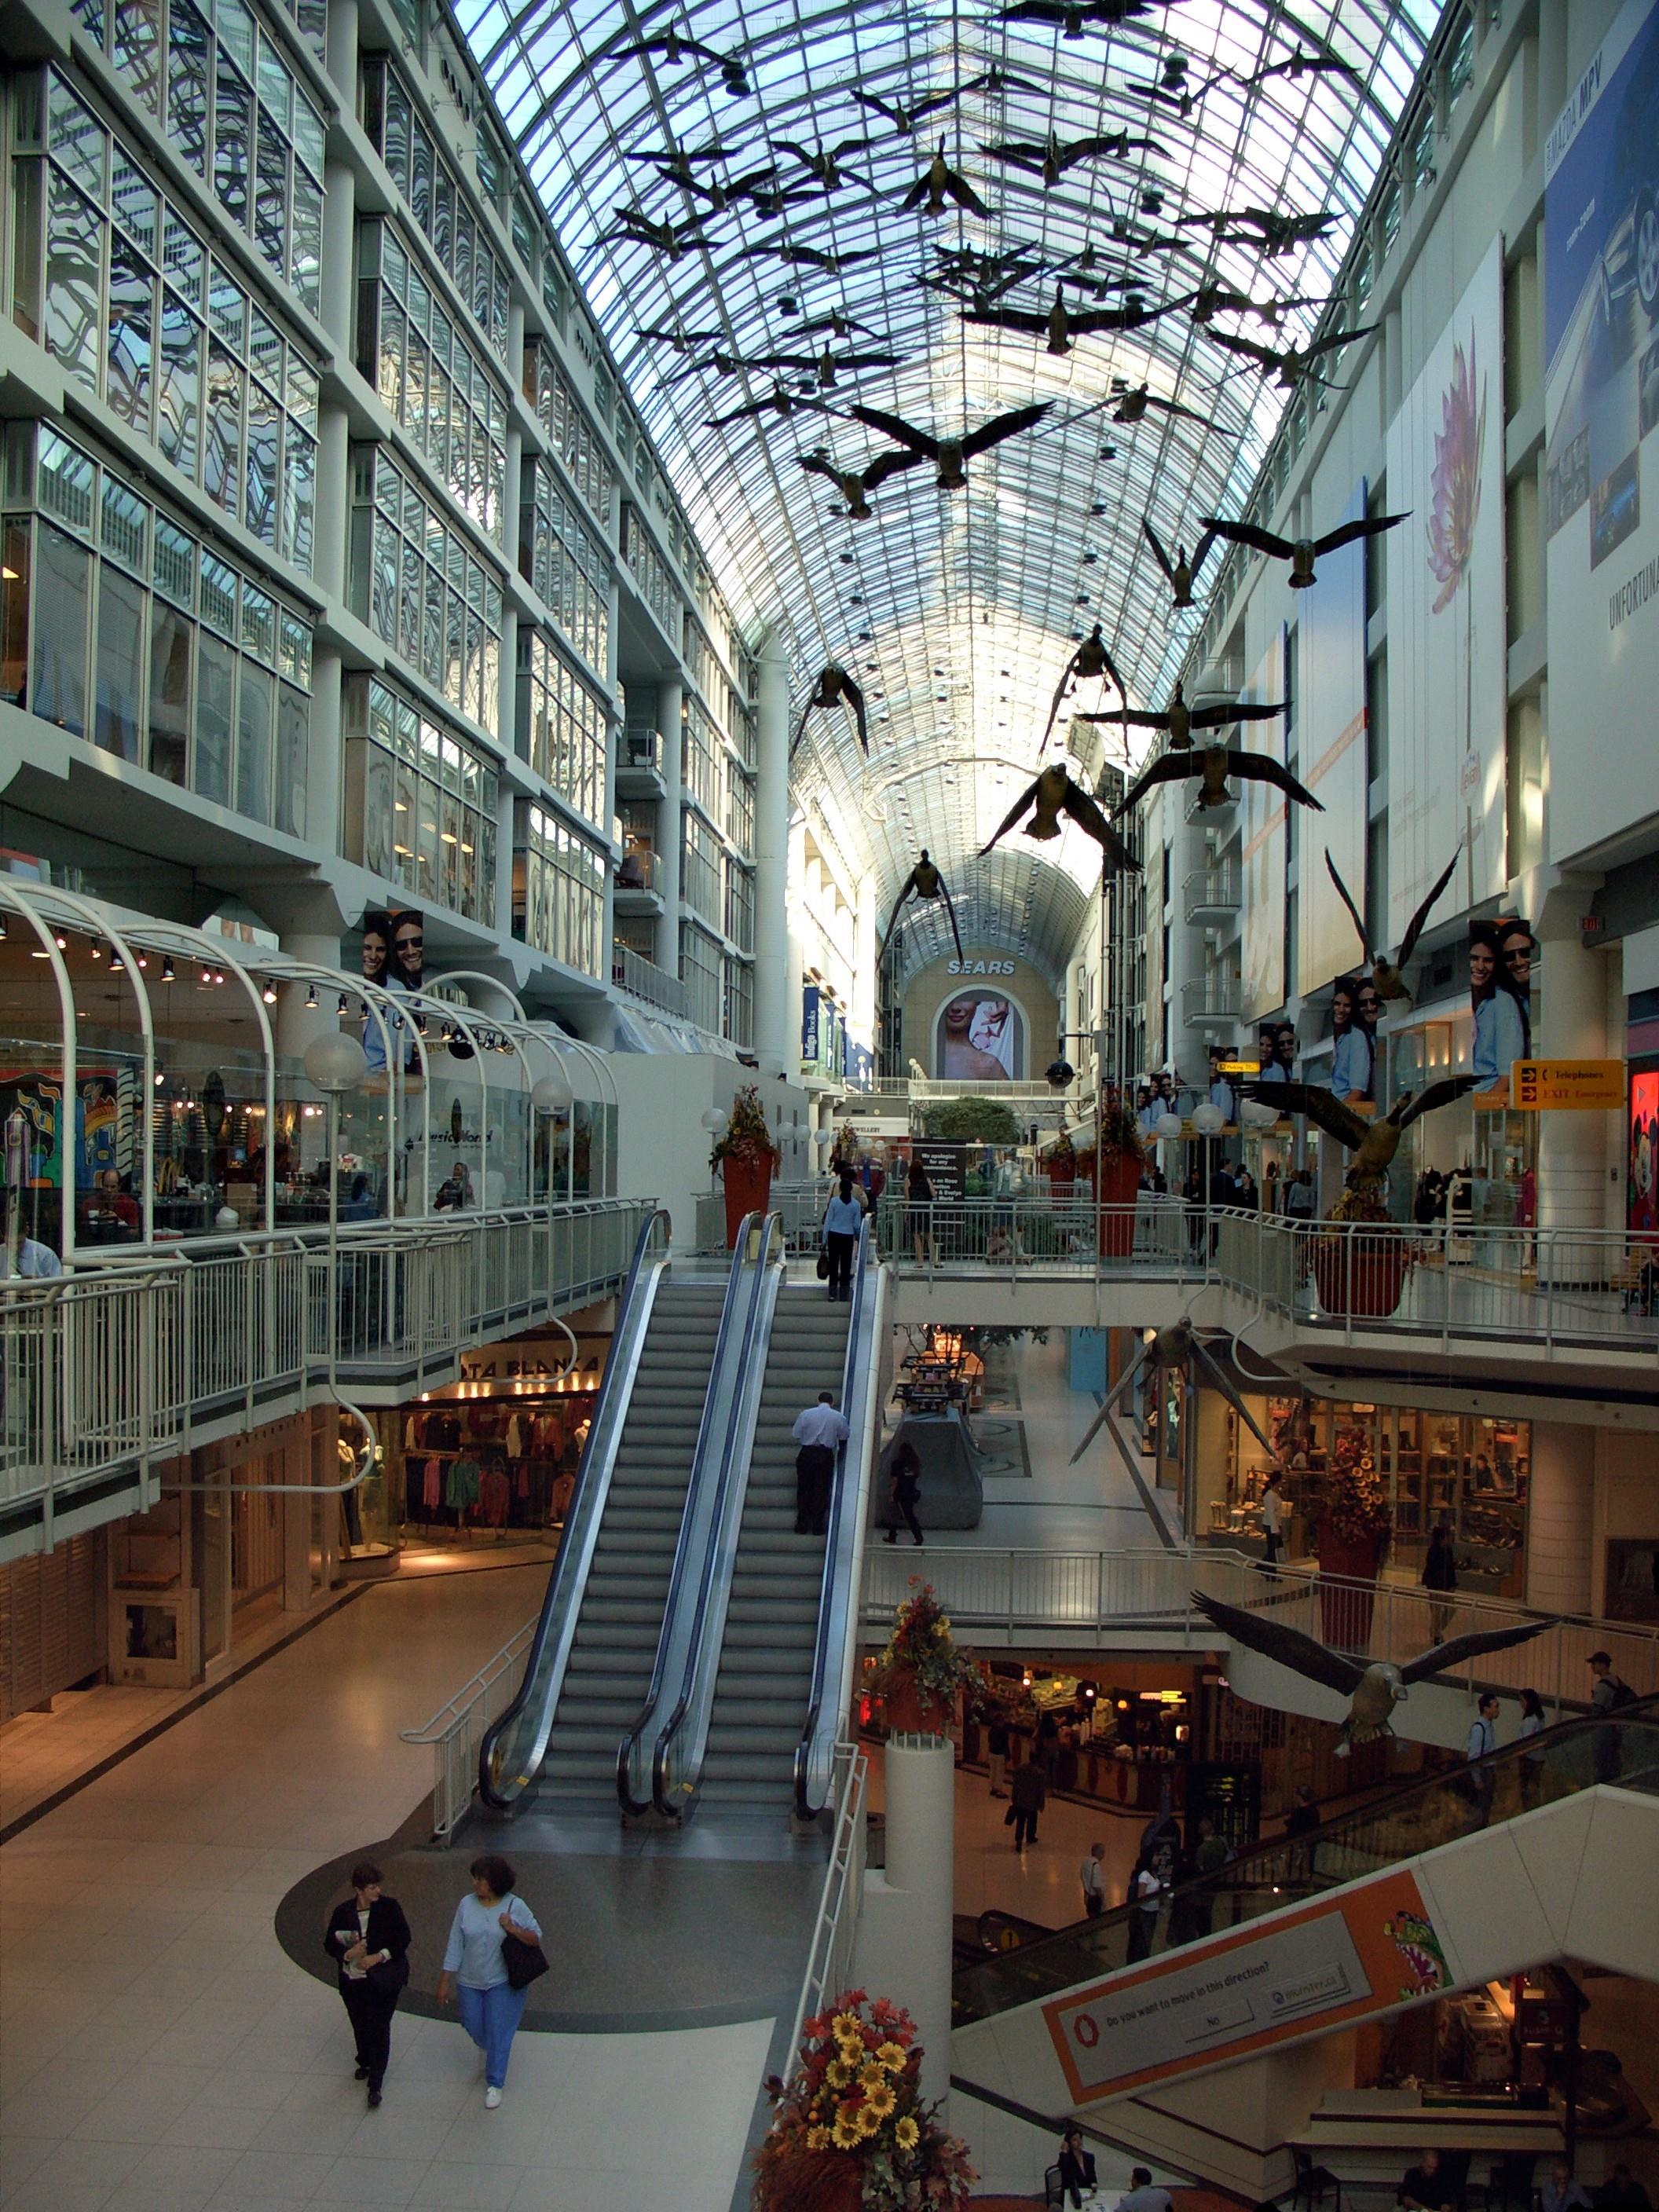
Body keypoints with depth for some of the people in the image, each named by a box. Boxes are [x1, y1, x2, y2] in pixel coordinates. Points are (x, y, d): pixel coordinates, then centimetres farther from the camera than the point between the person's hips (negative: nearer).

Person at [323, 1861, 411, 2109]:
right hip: (353, 1981, 3)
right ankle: (366, 2063, 46)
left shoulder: (389, 1907, -11)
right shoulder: (343, 1912, -7)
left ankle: (376, 2084, 5)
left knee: (379, 2028, -4)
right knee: (360, 2025, 19)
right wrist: (348, 1954, -19)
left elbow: (403, 1939, -8)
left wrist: (379, 1956, -18)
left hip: (383, 1979, -3)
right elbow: (330, 1944, 0)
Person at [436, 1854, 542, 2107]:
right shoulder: (467, 1904, -7)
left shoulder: (515, 1906, -13)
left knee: (498, 2033, -1)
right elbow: (455, 1944, -2)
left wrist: (513, 1929, -25)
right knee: (473, 2026, 15)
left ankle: (494, 2084, 18)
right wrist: (445, 1981, -2)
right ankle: (491, 2050, 49)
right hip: (470, 1981, 3)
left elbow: (536, 1938, -7)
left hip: (503, 1982, -3)